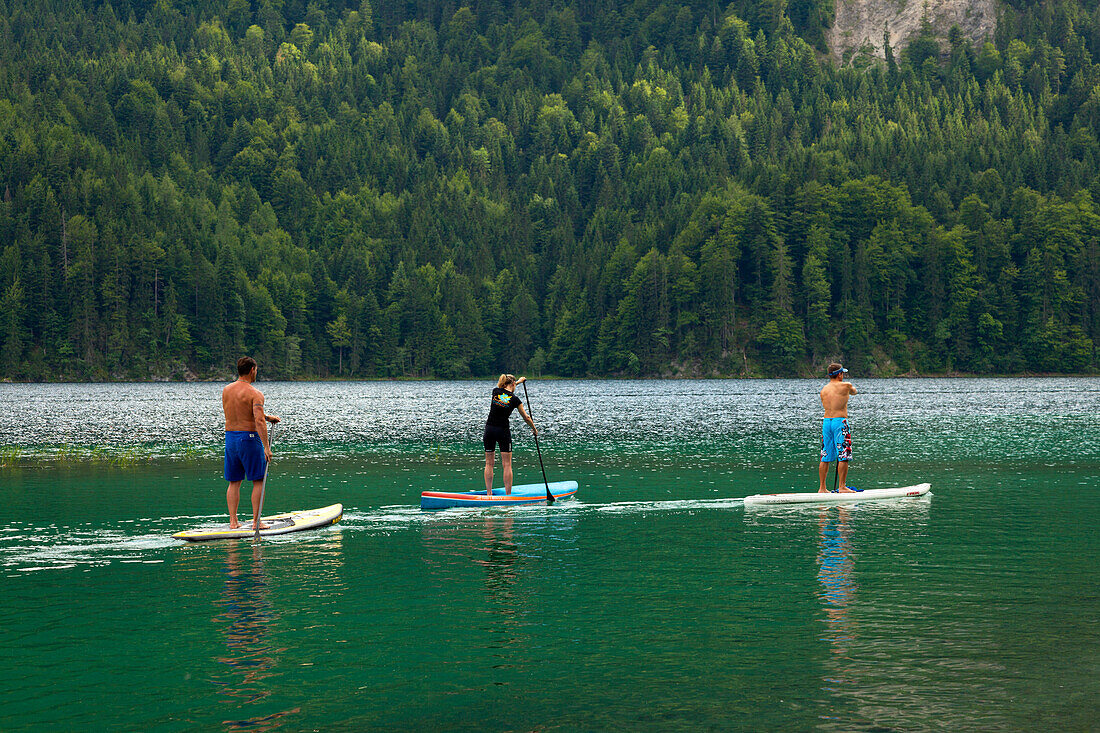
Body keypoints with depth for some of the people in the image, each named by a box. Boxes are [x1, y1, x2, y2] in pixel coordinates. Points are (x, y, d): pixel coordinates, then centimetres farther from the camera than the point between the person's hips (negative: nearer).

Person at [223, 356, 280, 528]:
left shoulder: (226, 390, 7)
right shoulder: (255, 394, -13)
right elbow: (259, 421, -23)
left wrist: (266, 416, 23)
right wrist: (266, 447, -23)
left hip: (230, 437, 6)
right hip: (249, 437, -6)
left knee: (234, 482, 12)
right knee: (258, 481, 5)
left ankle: (233, 521, 11)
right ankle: (256, 521, 3)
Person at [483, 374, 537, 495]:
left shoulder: (496, 391, 3)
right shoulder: (514, 399, -5)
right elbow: (526, 418, 4)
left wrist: (518, 381, 41)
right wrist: (534, 429, 21)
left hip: (489, 429, 3)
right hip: (503, 431, -3)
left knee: (489, 463, 8)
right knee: (507, 465, 1)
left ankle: (488, 493, 7)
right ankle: (508, 494, -2)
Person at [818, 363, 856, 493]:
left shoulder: (823, 390, 10)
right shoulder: (845, 386, -3)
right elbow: (854, 391, 19)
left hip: (826, 422, 6)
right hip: (840, 421, -6)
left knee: (825, 458, 9)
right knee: (843, 457, -2)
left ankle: (822, 488, 11)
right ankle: (842, 487, -3)